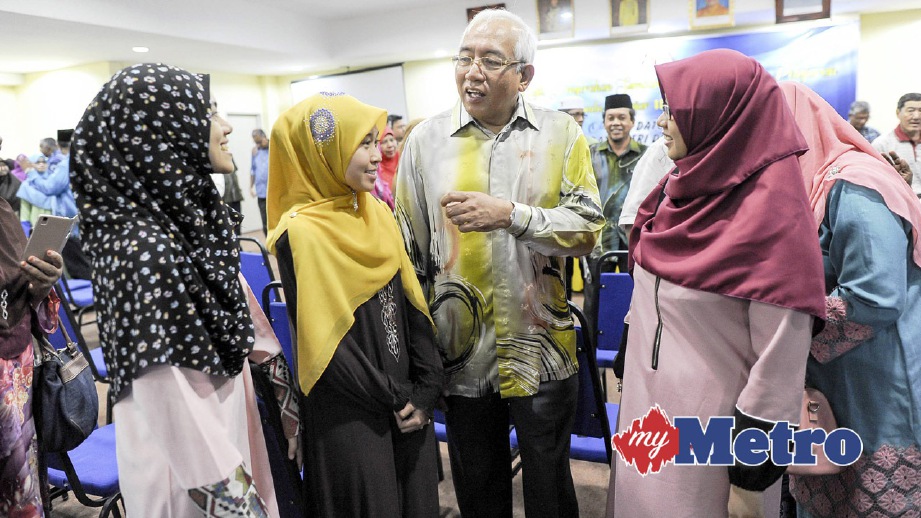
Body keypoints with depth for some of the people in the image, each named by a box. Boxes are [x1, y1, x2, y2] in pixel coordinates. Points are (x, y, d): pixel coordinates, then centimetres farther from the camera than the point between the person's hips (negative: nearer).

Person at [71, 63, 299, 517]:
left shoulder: (189, 219, 0)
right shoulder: (145, 249, -27)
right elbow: (173, 401, -27)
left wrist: (285, 400, 15)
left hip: (229, 428, 8)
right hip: (188, 469, -8)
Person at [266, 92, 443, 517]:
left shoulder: (377, 213, 4)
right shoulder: (301, 232, -16)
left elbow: (412, 306, 3)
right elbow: (323, 339, -17)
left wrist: (427, 388, -5)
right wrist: (394, 400, -11)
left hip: (409, 405, 6)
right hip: (351, 417, -6)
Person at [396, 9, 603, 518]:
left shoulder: (561, 134, -3)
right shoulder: (426, 139, 0)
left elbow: (587, 228, -8)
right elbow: (410, 247, 4)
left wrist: (511, 215, -24)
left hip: (541, 348, -1)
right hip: (461, 350, 1)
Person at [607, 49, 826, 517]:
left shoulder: (770, 202, -19)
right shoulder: (687, 184, 5)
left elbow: (784, 340, -19)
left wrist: (762, 436, -15)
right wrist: (631, 351, 17)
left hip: (710, 418, -7)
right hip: (647, 395, 7)